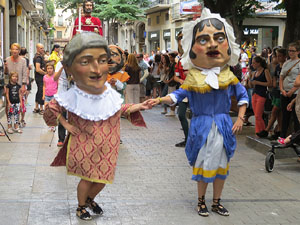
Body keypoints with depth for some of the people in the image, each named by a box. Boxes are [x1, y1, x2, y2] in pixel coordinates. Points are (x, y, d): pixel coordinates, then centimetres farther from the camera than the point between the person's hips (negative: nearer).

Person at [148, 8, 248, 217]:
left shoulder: (228, 77, -2)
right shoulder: (193, 79, -7)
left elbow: (243, 95, 6)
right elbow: (177, 95, -8)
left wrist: (240, 118, -1)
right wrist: (160, 99, -24)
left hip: (223, 126, 2)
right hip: (202, 127, -2)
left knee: (221, 164, 11)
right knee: (203, 164, 8)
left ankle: (217, 202, 26)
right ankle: (201, 200, 25)